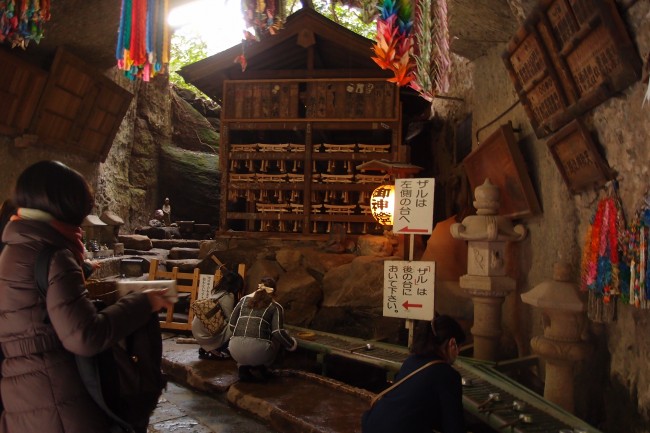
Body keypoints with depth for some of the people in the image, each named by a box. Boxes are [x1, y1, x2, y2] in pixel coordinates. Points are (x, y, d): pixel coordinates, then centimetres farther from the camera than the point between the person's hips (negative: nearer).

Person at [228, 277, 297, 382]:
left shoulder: (244, 300, 19)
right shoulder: (276, 306, 9)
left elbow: (232, 325, 19)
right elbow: (278, 332, -3)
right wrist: (292, 344, 15)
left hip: (235, 350, 3)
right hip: (258, 351, -3)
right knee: (278, 339, 26)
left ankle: (243, 367, 12)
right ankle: (260, 367, 11)